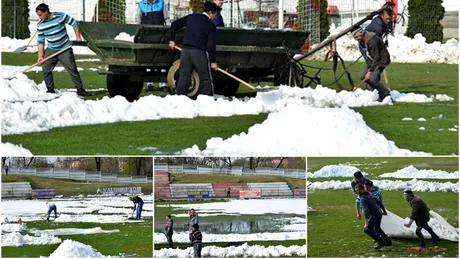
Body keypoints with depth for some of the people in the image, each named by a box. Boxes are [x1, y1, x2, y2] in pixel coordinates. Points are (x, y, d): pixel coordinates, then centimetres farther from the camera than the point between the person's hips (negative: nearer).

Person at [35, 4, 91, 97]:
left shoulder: (60, 16, -15)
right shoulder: (40, 25, -3)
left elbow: (73, 23, -4)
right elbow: (40, 41, 0)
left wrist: (78, 37, -9)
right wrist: (40, 56, -7)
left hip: (65, 49, -4)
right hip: (51, 50, 4)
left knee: (72, 69, -5)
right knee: (45, 69, -4)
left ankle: (80, 89, 3)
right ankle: (50, 90, 9)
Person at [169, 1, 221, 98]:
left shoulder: (191, 17, 12)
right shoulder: (211, 25, 0)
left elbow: (175, 24, 11)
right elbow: (211, 45, -5)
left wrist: (172, 39, 17)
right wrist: (213, 61, 0)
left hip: (186, 50, 4)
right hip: (200, 52, -4)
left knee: (183, 77, 8)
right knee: (205, 79, 3)